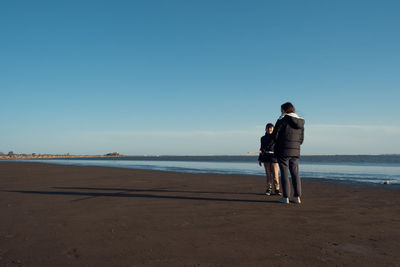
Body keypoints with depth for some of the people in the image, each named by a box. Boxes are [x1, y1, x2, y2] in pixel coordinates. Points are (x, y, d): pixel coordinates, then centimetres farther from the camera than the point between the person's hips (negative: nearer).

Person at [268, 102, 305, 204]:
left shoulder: (283, 119, -8)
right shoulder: (300, 122, 12)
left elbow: (275, 134, -10)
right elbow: (301, 139, 15)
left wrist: (268, 145, 5)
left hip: (283, 151, -6)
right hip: (295, 152, 6)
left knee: (284, 174, -2)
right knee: (295, 174, 8)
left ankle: (285, 197, -1)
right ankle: (297, 197, 8)